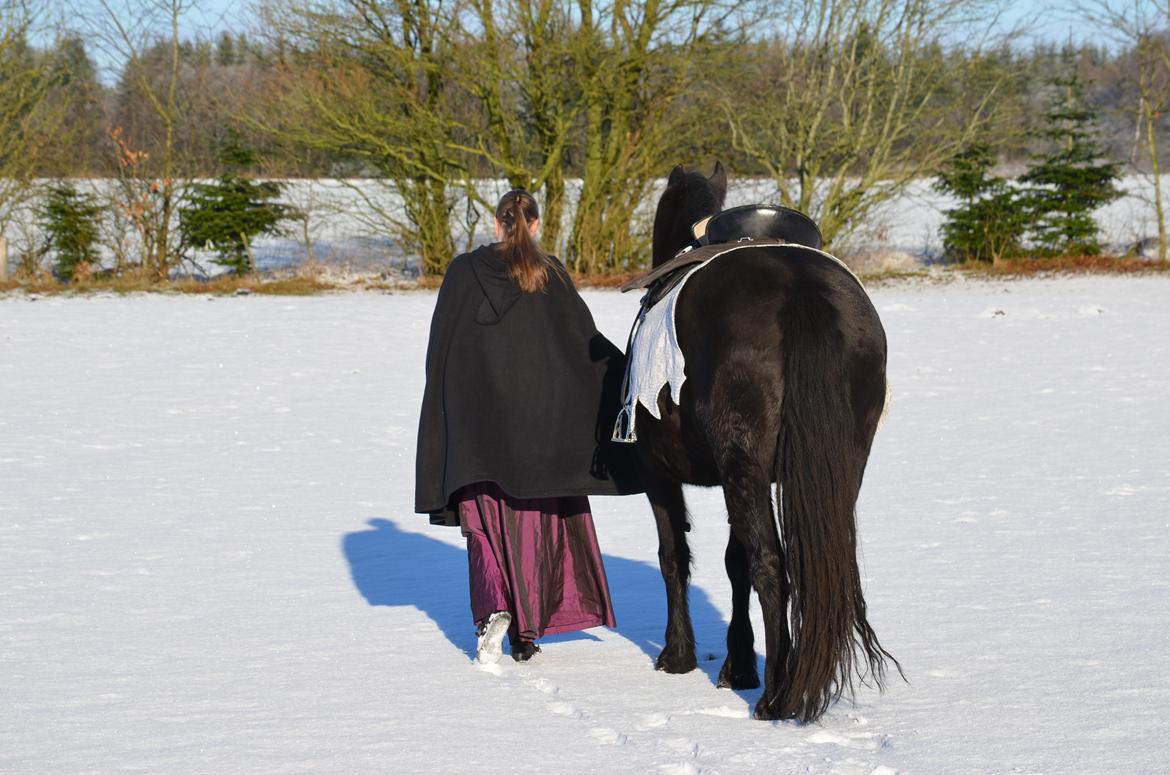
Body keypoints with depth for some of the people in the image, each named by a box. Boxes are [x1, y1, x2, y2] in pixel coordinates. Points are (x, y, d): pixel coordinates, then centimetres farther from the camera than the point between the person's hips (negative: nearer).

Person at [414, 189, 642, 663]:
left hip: (476, 418, 0)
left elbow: (438, 349, 4)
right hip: (542, 421, 0)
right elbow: (588, 342, -2)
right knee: (537, 519, 8)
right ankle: (528, 628, 7)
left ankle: (494, 609, -18)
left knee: (488, 520, 5)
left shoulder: (463, 271, 2)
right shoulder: (550, 274, 0)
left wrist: (446, 418, 11)